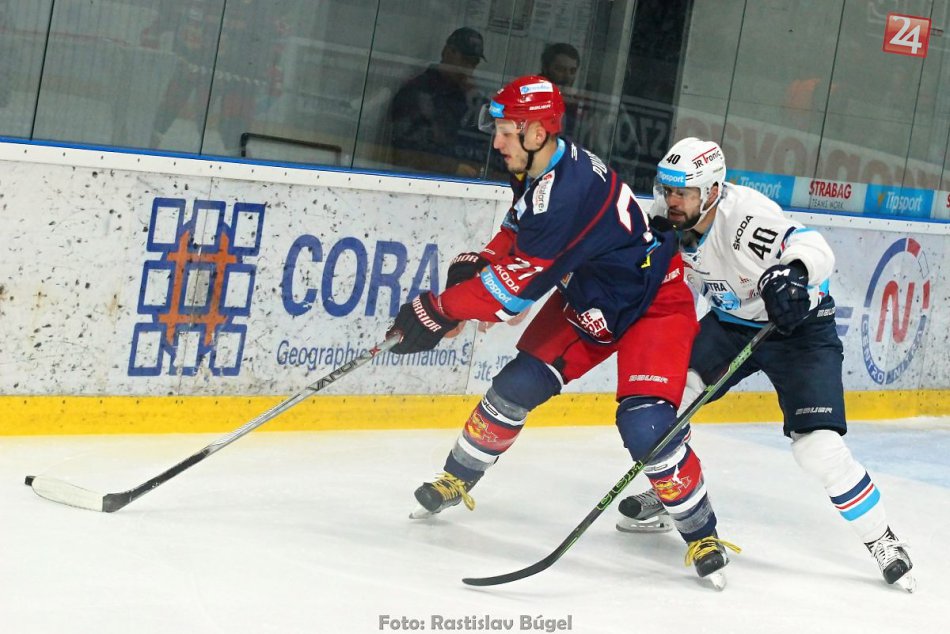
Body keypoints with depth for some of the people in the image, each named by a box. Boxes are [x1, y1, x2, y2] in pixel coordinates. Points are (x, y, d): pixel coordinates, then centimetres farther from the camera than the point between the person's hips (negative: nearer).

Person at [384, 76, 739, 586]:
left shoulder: (566, 191, -34)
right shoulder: (540, 169, -5)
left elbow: (516, 285, -31)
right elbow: (517, 233, 15)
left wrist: (439, 310, -23)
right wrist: (474, 264, -4)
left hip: (654, 306, -9)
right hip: (585, 299, 9)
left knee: (646, 425, -22)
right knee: (517, 386, 3)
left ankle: (702, 534, -6)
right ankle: (455, 481, 22)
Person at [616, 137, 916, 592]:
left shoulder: (745, 213, -33)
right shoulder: (668, 220, -11)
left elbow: (814, 249, -44)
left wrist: (791, 274, -62)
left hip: (799, 327, -7)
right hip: (730, 320, 7)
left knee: (818, 446, -17)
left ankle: (881, 540, -1)